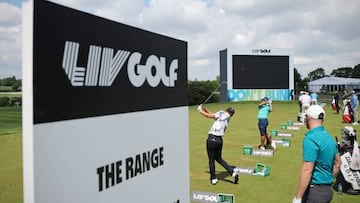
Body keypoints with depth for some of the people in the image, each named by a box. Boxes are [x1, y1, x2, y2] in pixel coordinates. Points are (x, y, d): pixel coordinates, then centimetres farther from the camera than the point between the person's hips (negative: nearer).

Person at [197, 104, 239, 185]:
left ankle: (213, 178, 12)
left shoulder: (222, 113, -1)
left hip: (212, 138, -6)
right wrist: (205, 109, 23)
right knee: (219, 158, 21)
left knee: (211, 159, 6)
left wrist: (201, 110, 12)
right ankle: (232, 171, 8)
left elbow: (209, 115, -3)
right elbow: (214, 115, 22)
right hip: (219, 140, 6)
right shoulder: (227, 119, 17)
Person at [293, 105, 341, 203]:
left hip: (315, 190, -9)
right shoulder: (329, 137, 8)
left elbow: (307, 170, -25)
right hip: (328, 189, 9)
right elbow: (338, 163, 18)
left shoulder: (310, 138, -20)